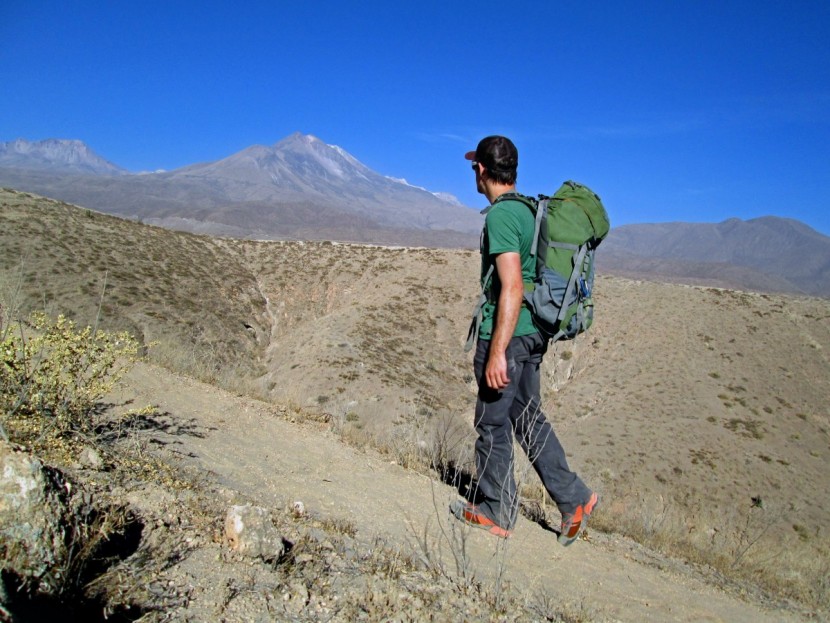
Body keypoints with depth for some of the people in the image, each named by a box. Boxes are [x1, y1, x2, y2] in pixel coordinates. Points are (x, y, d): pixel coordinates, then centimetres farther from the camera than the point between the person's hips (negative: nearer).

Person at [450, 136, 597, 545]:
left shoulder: (500, 215, -16)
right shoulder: (529, 210, 13)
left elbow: (512, 288, -24)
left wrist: (497, 352, -23)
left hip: (506, 335, -9)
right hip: (534, 332, 9)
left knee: (492, 423, 5)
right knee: (527, 417, 17)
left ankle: (495, 513, 20)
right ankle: (573, 499, 20)